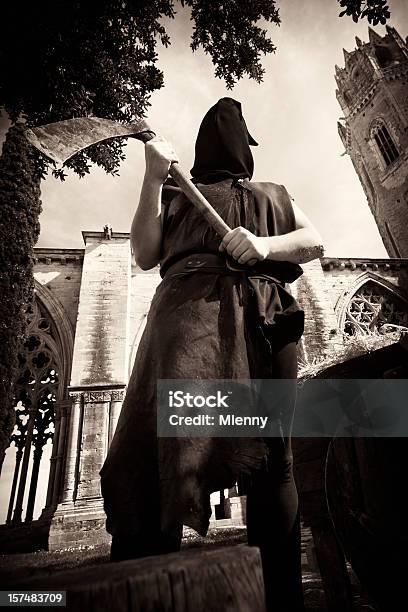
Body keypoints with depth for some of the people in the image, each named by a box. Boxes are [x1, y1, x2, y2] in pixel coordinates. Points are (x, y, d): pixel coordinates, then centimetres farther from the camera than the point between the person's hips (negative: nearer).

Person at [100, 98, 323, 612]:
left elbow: (314, 242, 17)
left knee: (268, 456, -7)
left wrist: (264, 244, -4)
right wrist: (152, 179, 9)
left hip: (262, 318, 2)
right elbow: (144, 255, 14)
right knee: (165, 437, -23)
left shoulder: (273, 194, 35)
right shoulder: (179, 197, 31)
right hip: (191, 309, -1)